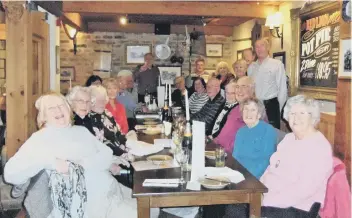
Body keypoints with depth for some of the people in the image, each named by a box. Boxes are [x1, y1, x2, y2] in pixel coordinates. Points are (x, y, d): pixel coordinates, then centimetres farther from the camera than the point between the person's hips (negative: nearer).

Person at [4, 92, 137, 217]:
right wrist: (47, 162, -23)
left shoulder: (81, 131, 17)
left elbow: (105, 153, 9)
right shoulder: (40, 139, -1)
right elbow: (10, 174, -11)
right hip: (86, 201, -6)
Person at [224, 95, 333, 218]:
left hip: (295, 208, -7)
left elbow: (304, 189, -22)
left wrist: (268, 201, -22)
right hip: (268, 196, 7)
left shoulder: (320, 147, -13)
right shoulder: (289, 138, 13)